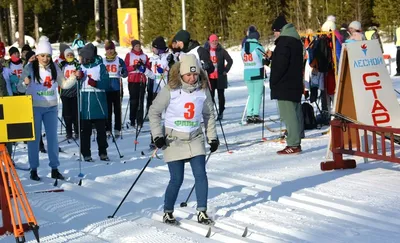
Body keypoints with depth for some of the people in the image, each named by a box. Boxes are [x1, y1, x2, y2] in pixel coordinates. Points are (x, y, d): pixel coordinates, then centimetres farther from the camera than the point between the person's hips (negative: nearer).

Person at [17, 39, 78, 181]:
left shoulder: (54, 68, 2)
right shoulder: (30, 68, -8)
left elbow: (64, 84, 9)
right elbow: (20, 88, -8)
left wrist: (74, 77, -8)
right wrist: (25, 84, -29)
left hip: (51, 107, 3)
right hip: (34, 107, -3)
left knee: (52, 137, 8)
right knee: (34, 138, 2)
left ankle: (54, 169, 16)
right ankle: (34, 169, 10)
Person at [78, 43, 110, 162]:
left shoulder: (100, 66, -2)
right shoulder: (81, 67, 9)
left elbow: (106, 83, -8)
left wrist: (95, 83, -24)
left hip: (98, 105, -2)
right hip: (84, 106, 2)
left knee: (101, 130, 6)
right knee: (85, 131, 4)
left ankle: (103, 152, 17)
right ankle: (86, 154, 11)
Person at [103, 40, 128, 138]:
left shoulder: (119, 60, 4)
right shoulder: (102, 61, 9)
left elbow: (125, 72, 1)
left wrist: (123, 74, -21)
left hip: (117, 88, -1)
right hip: (106, 89, 1)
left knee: (117, 109, 2)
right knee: (107, 110, 2)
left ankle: (117, 129, 6)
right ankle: (107, 129, 6)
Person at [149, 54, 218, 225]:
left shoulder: (203, 91, -2)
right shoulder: (170, 90, -12)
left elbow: (209, 114, 12)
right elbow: (154, 112, -4)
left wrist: (212, 137, 9)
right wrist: (157, 135, -10)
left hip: (195, 138, 3)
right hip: (173, 139, -3)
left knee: (201, 175, -7)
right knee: (177, 179, -3)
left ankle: (202, 212, 2)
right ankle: (168, 212, 17)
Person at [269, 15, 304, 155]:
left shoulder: (284, 41, -14)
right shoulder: (296, 40, 17)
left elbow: (280, 64, -20)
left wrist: (273, 81, -11)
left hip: (284, 86, -10)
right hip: (295, 84, 10)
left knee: (288, 114, -10)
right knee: (295, 113, 13)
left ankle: (293, 145, -12)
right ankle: (296, 143, 18)